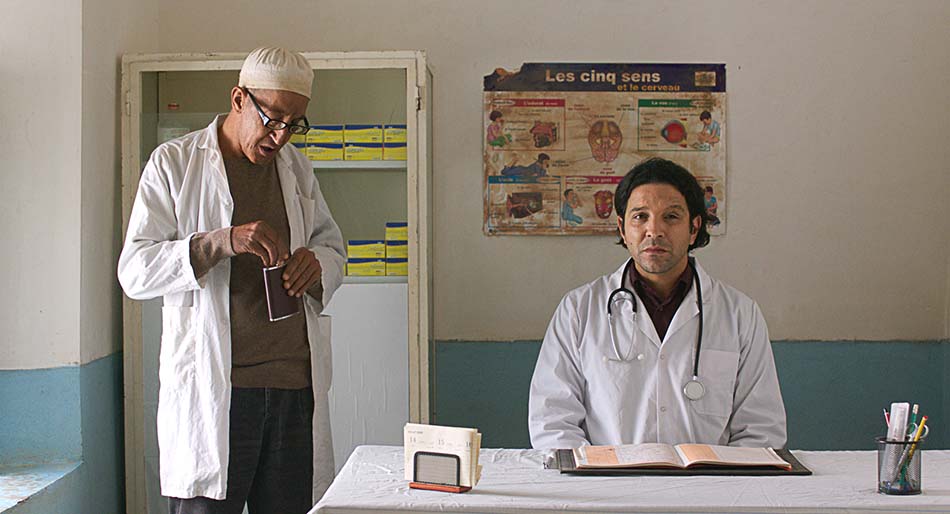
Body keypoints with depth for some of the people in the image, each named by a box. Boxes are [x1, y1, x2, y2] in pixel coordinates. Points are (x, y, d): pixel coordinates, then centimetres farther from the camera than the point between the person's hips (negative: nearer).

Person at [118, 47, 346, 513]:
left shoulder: (296, 168, 16)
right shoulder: (174, 163, 1)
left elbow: (331, 244, 26)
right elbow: (134, 272, -4)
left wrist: (318, 264, 1)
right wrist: (220, 242, -20)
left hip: (295, 384, 4)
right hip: (210, 386, -4)